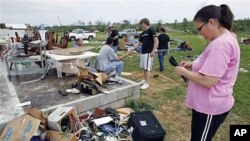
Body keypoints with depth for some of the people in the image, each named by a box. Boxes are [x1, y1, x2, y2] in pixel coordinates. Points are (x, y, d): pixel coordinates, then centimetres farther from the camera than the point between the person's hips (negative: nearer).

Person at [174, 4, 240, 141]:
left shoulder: (220, 44, -25)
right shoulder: (225, 39, 10)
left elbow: (208, 81, -29)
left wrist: (183, 72, -16)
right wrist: (192, 65, 5)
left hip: (210, 107, -10)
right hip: (210, 103, 10)